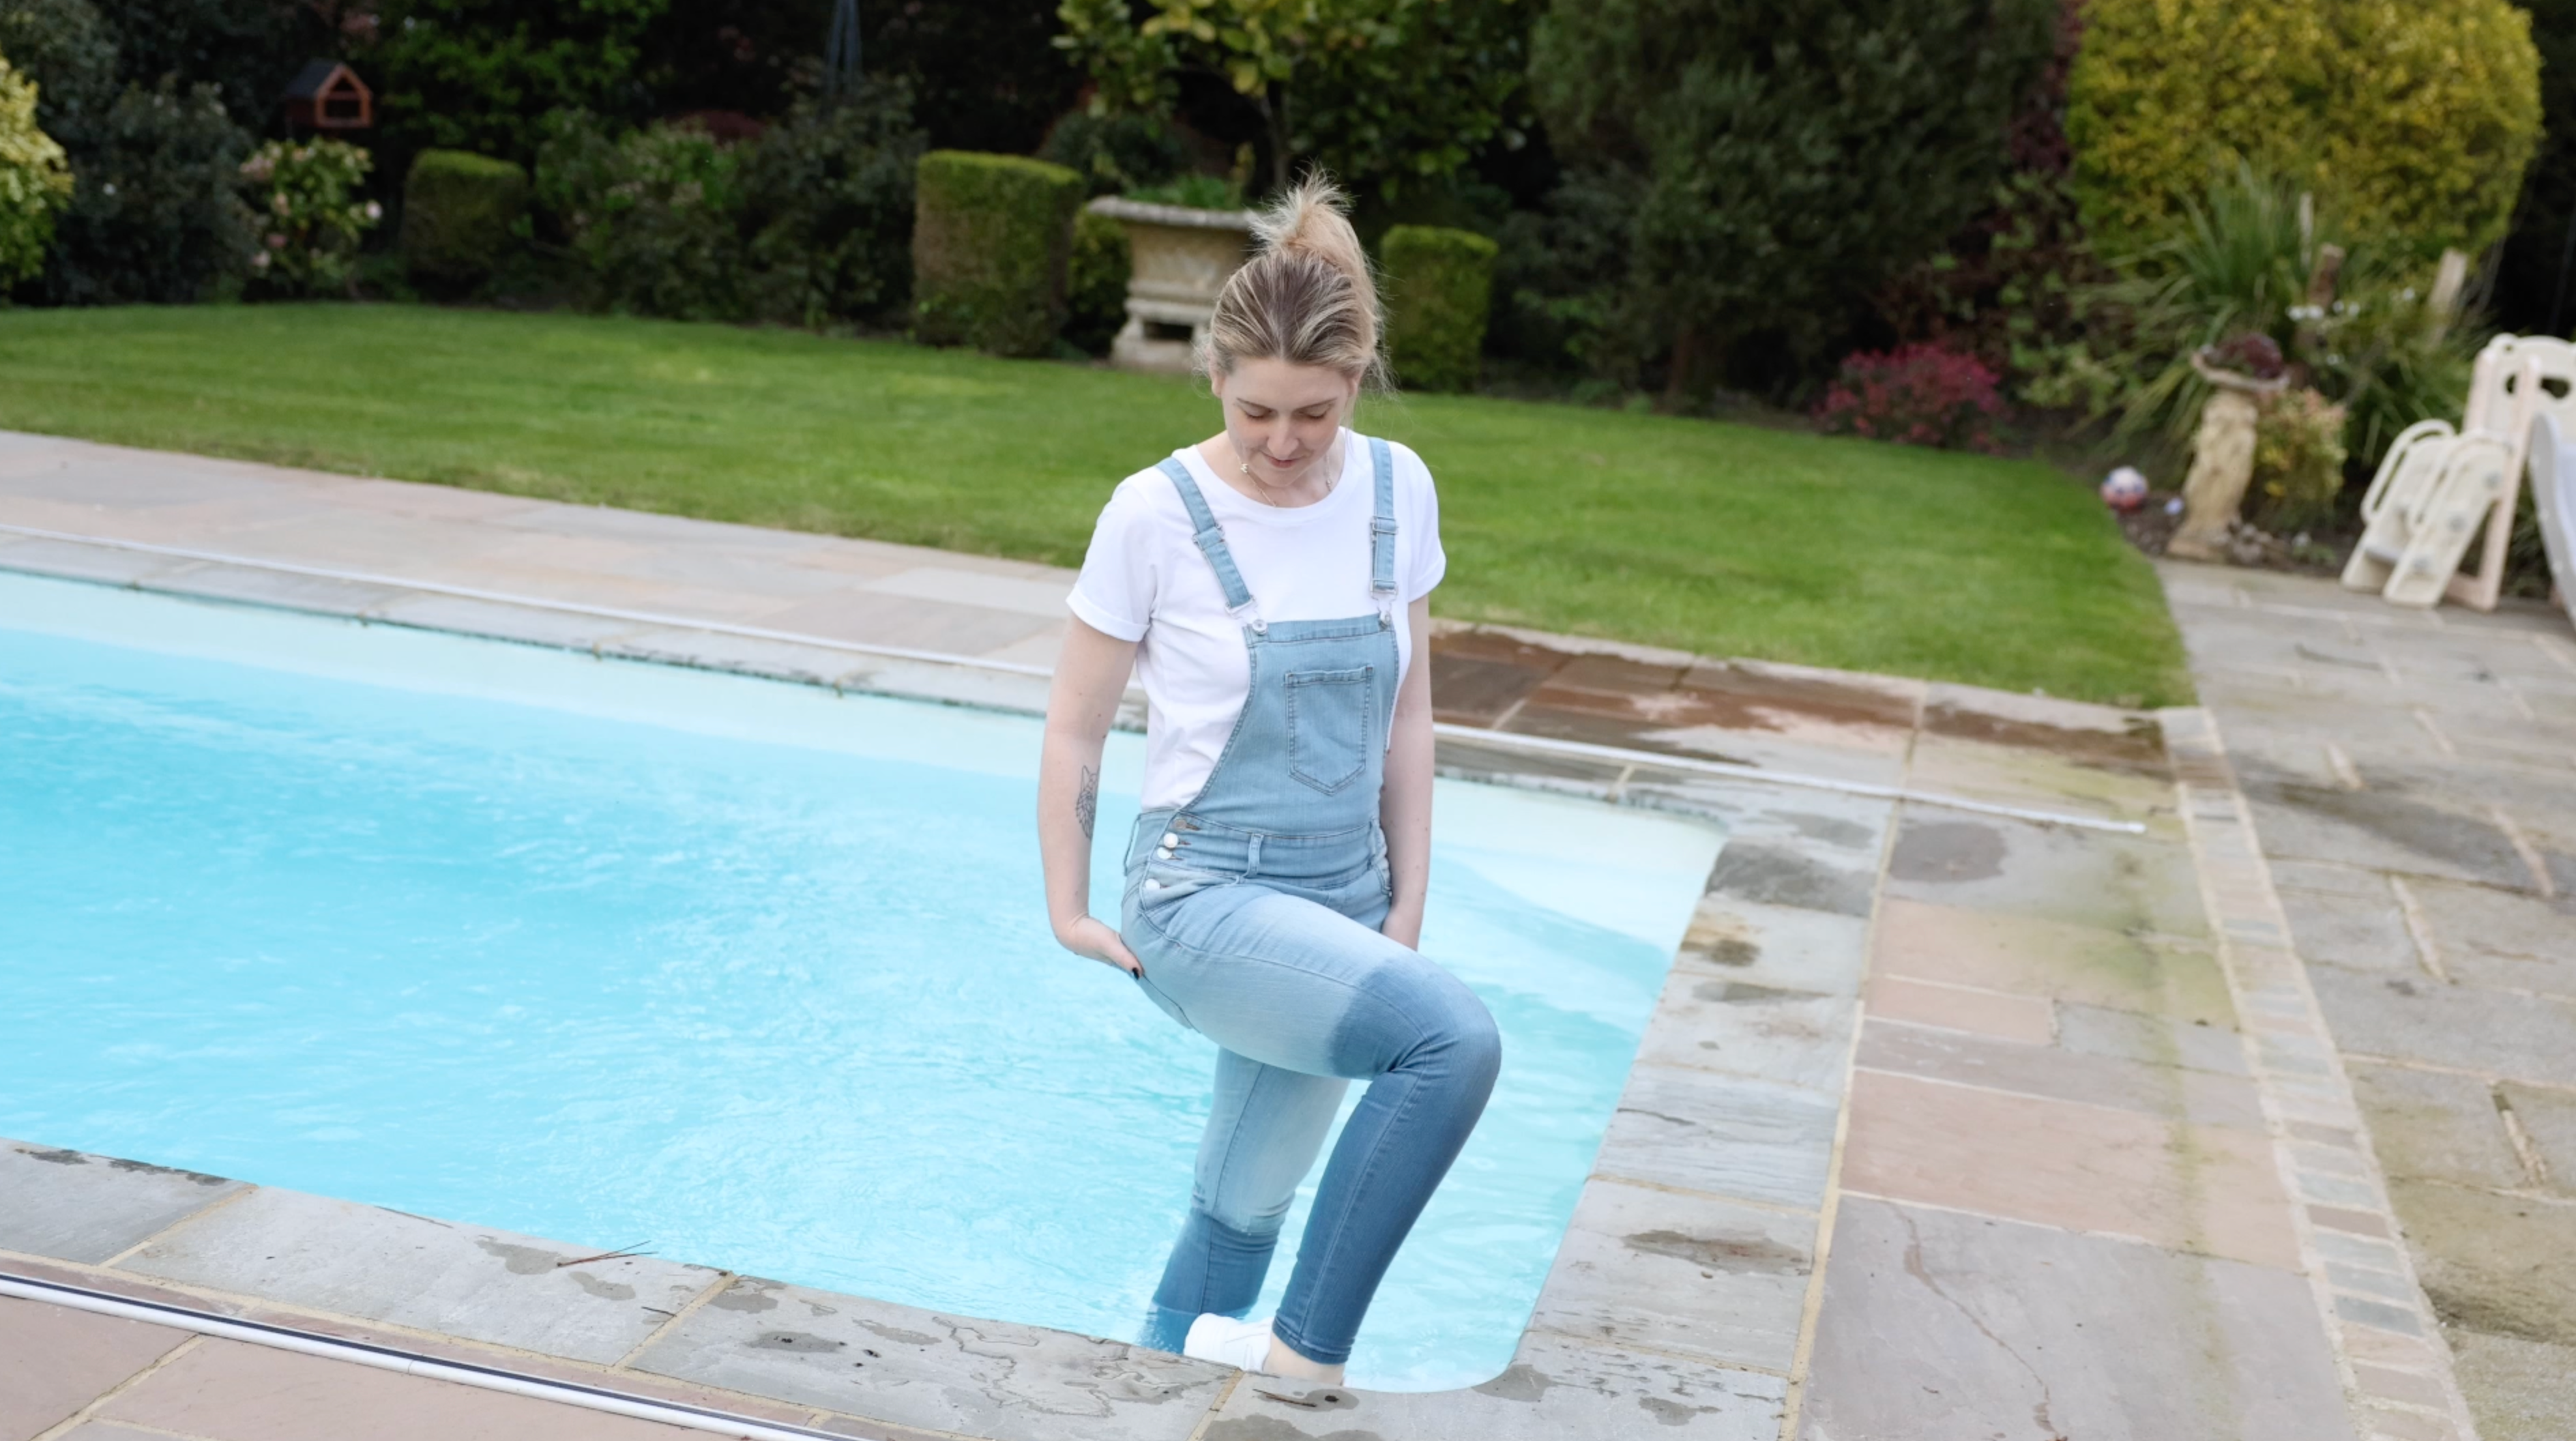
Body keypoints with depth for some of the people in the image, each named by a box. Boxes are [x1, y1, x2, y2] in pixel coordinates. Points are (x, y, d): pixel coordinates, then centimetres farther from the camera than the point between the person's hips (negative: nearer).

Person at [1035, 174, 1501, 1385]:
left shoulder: (1398, 491, 0)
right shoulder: (1156, 515, -12)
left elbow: (1407, 718, 7)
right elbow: (1074, 732, -3)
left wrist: (1405, 908, 5)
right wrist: (1070, 913, 0)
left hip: (1339, 902, 5)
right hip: (1203, 893, -5)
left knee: (1243, 1208, 13)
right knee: (1455, 1041, -28)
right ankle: (1309, 1350, -17)